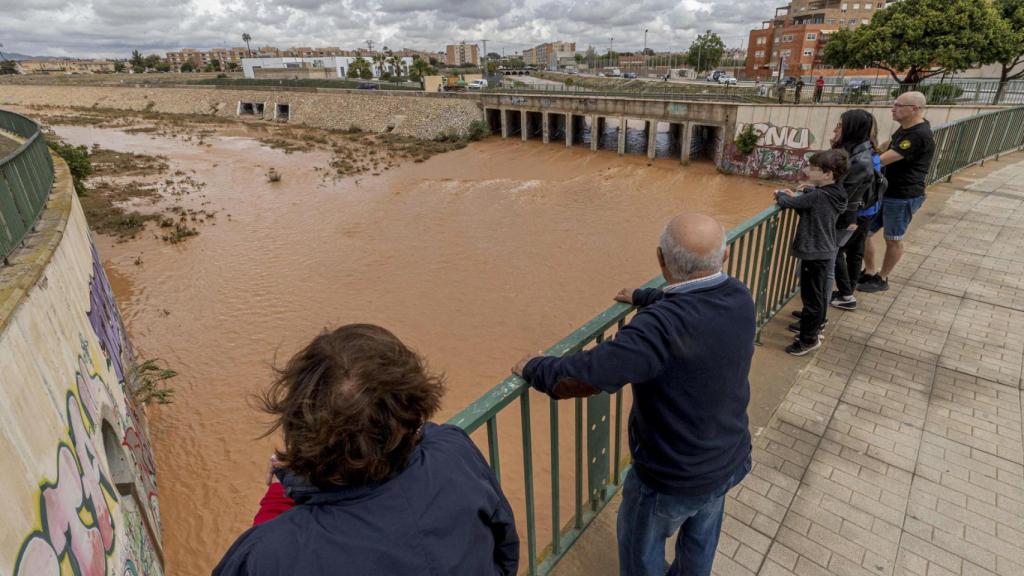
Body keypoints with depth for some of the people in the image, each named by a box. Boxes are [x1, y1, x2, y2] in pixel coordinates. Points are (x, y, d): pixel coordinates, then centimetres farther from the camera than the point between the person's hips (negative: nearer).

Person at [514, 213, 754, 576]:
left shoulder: (663, 326, -37)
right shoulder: (740, 297, -14)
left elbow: (588, 375, -39)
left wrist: (534, 368, -21)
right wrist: (642, 297, 21)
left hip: (672, 479, -6)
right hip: (730, 462, 7)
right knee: (700, 540, 33)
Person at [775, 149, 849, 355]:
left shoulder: (817, 196, -24)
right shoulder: (833, 194, 4)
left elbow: (787, 203, -19)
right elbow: (807, 207, 12)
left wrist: (780, 194, 1)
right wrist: (794, 197, -2)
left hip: (814, 255, -9)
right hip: (824, 253, 9)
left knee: (811, 297, 1)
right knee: (819, 295, 22)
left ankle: (808, 339, 12)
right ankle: (815, 327, 38)